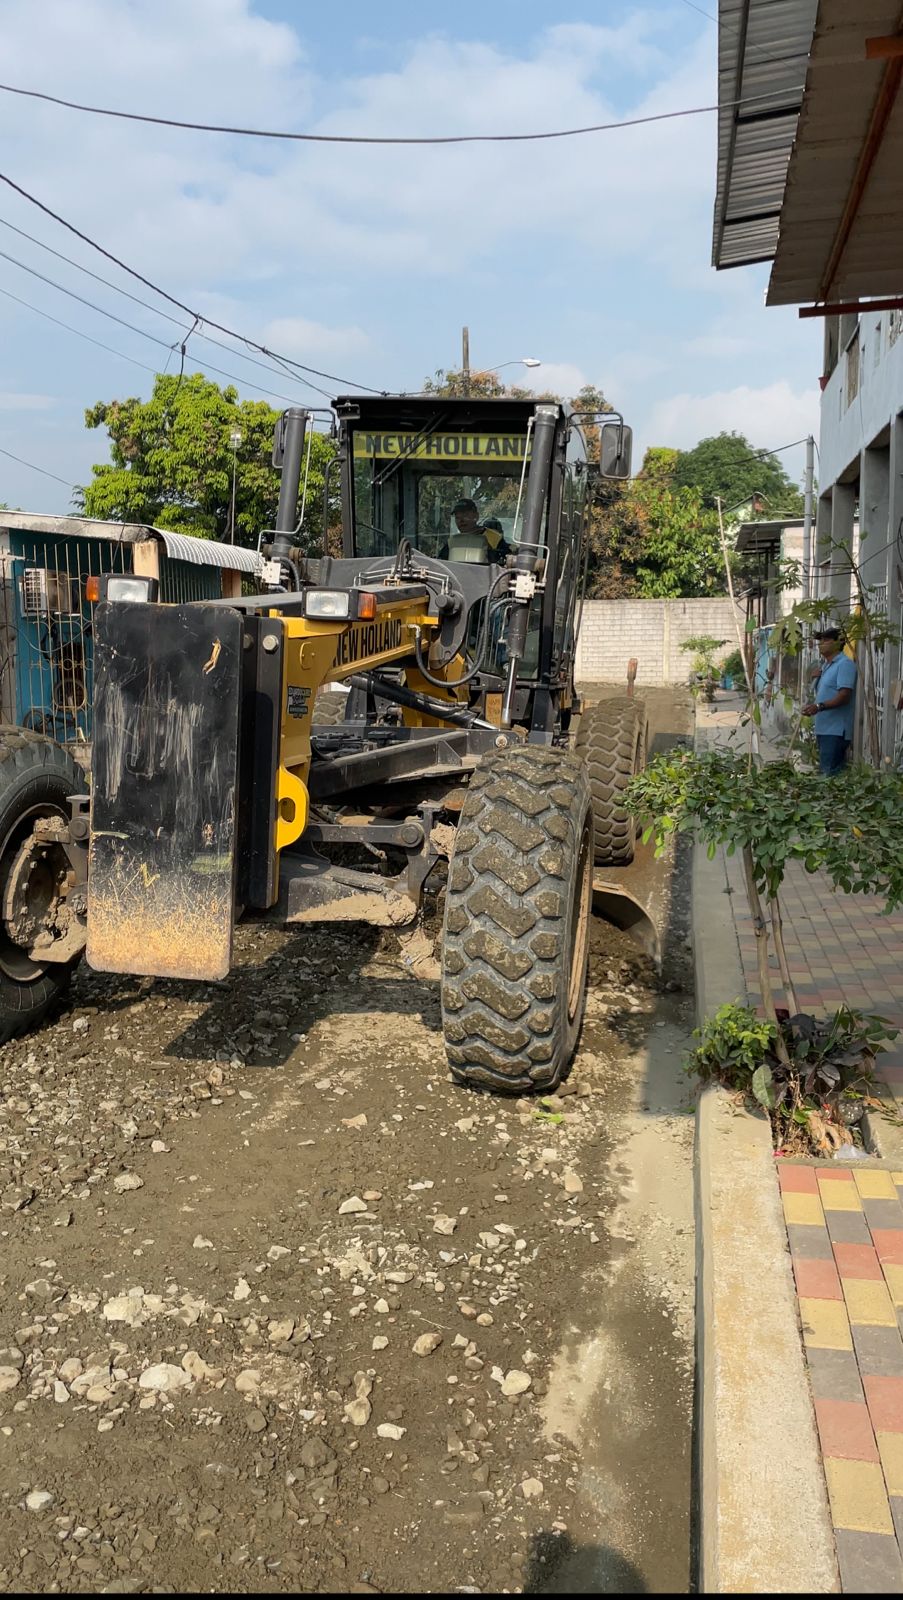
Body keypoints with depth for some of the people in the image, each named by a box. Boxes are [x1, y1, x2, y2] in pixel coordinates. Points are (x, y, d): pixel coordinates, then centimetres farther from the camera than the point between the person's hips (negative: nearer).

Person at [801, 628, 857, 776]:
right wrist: (812, 705, 8)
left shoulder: (844, 664, -12)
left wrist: (820, 706, -30)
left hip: (836, 730, -10)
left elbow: (844, 696, -22)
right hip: (823, 728, 10)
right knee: (824, 771, 14)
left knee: (831, 774, -13)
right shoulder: (826, 665, 19)